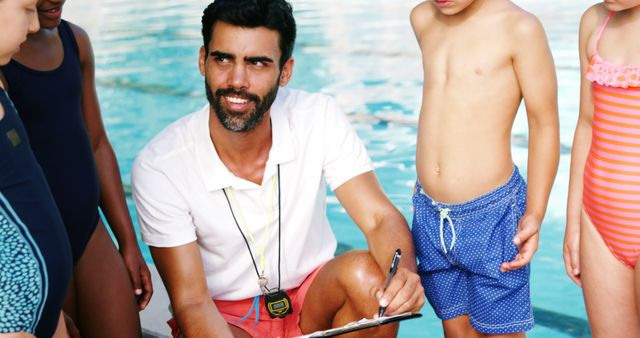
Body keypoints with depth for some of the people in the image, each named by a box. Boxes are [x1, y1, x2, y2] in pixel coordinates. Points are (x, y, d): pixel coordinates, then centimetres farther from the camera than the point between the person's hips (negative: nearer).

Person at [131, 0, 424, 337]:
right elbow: (191, 300, -19)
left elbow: (381, 218, -18)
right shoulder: (158, 167, -21)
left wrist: (403, 274, -41)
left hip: (314, 297, 4)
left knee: (366, 273, -29)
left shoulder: (319, 119, -15)